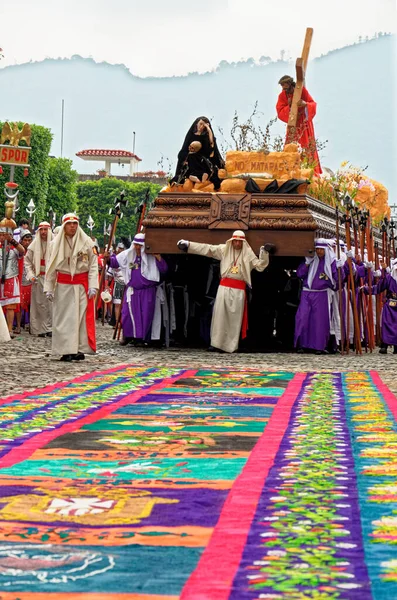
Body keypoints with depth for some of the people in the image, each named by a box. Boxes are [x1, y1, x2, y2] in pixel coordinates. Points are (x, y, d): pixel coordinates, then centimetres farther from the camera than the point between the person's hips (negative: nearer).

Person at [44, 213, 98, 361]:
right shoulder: (55, 244, 4)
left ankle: (80, 349, -1)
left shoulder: (87, 242, 1)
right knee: (63, 318, -1)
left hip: (82, 284, -1)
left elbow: (93, 266, 0)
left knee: (82, 316, -4)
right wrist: (49, 288, 0)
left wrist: (92, 286, -8)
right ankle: (66, 350, 2)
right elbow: (51, 268, 6)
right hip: (63, 285, 1)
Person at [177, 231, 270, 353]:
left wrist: (264, 253, -13)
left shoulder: (248, 254, 5)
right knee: (220, 314, -3)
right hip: (224, 287, 1)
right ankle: (216, 343, 0)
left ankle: (231, 345, 4)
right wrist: (188, 244, 1)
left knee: (235, 318, 0)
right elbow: (206, 249, 5)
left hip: (239, 290, -1)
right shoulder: (224, 249, 6)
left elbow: (260, 266, 3)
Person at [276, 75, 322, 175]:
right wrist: (289, 106, -25)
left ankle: (313, 170, -2)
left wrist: (305, 104, -34)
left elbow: (313, 104, -13)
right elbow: (280, 113, -9)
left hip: (305, 123, -3)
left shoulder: (301, 90, -11)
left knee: (309, 146, -4)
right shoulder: (282, 96, -4)